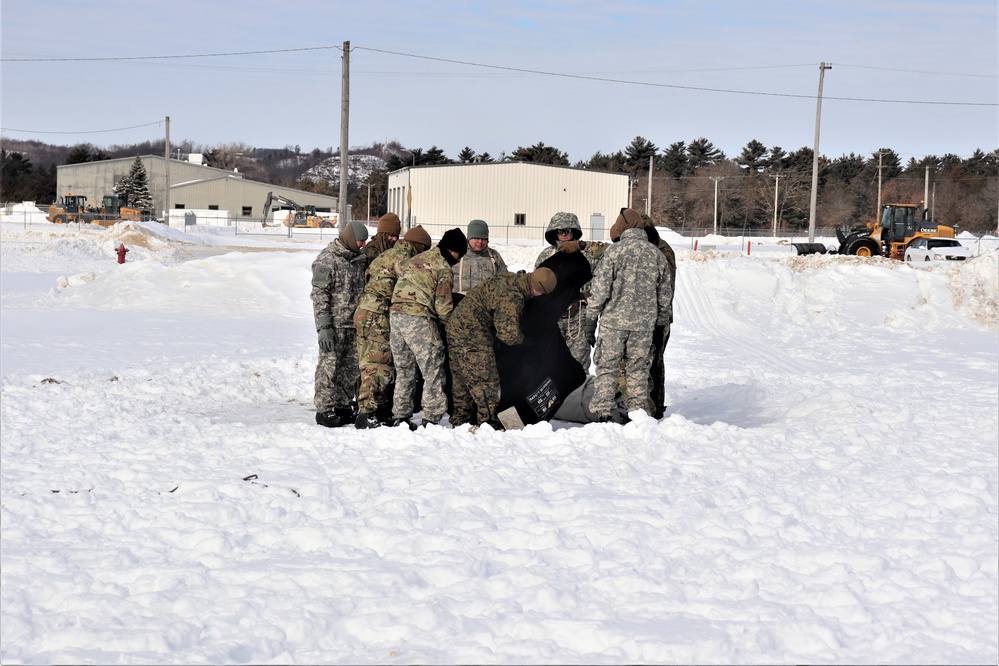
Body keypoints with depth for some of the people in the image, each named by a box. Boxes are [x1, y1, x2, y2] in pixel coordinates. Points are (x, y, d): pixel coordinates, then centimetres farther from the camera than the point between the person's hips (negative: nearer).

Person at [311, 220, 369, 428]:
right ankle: (324, 410, 2)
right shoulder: (327, 260, -11)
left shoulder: (357, 258, 14)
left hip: (353, 325, 8)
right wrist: (324, 327, -19)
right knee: (329, 367, -4)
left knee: (351, 368, 11)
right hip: (334, 325, -8)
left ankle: (343, 406, 20)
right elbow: (319, 294, -14)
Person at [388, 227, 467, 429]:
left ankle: (399, 416, 19)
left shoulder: (415, 260, 21)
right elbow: (443, 305, -7)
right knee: (434, 370, -1)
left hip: (395, 315, 8)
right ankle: (431, 418, -4)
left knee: (404, 370, 17)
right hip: (418, 319, -8)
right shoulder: (443, 268, -3)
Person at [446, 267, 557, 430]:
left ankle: (461, 420, 26)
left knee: (462, 379, 17)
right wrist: (521, 338, -2)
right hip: (472, 336, -10)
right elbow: (509, 335, -24)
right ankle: (489, 423, -2)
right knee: (486, 380, -5)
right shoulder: (511, 296, -25)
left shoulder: (509, 278, 5)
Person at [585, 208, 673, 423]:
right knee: (638, 369, 12)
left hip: (614, 319, -3)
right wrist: (661, 319, 23)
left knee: (607, 367, 3)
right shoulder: (657, 255, 5)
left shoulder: (614, 251, -8)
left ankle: (602, 412, -1)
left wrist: (592, 315, 1)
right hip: (644, 323, 3)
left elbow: (601, 288, -9)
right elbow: (665, 292, 12)